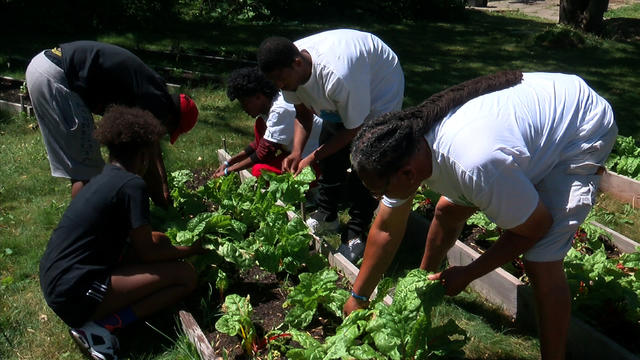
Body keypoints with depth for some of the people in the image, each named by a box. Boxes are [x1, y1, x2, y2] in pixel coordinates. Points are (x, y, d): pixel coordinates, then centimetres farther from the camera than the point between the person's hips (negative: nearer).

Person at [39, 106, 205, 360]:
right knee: (185, 276, -9)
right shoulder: (131, 185, -16)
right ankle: (99, 326, -12)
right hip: (75, 292, -10)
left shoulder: (105, 178, 11)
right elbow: (147, 253, -9)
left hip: (55, 281, 10)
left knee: (159, 241, 17)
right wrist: (192, 249, 6)